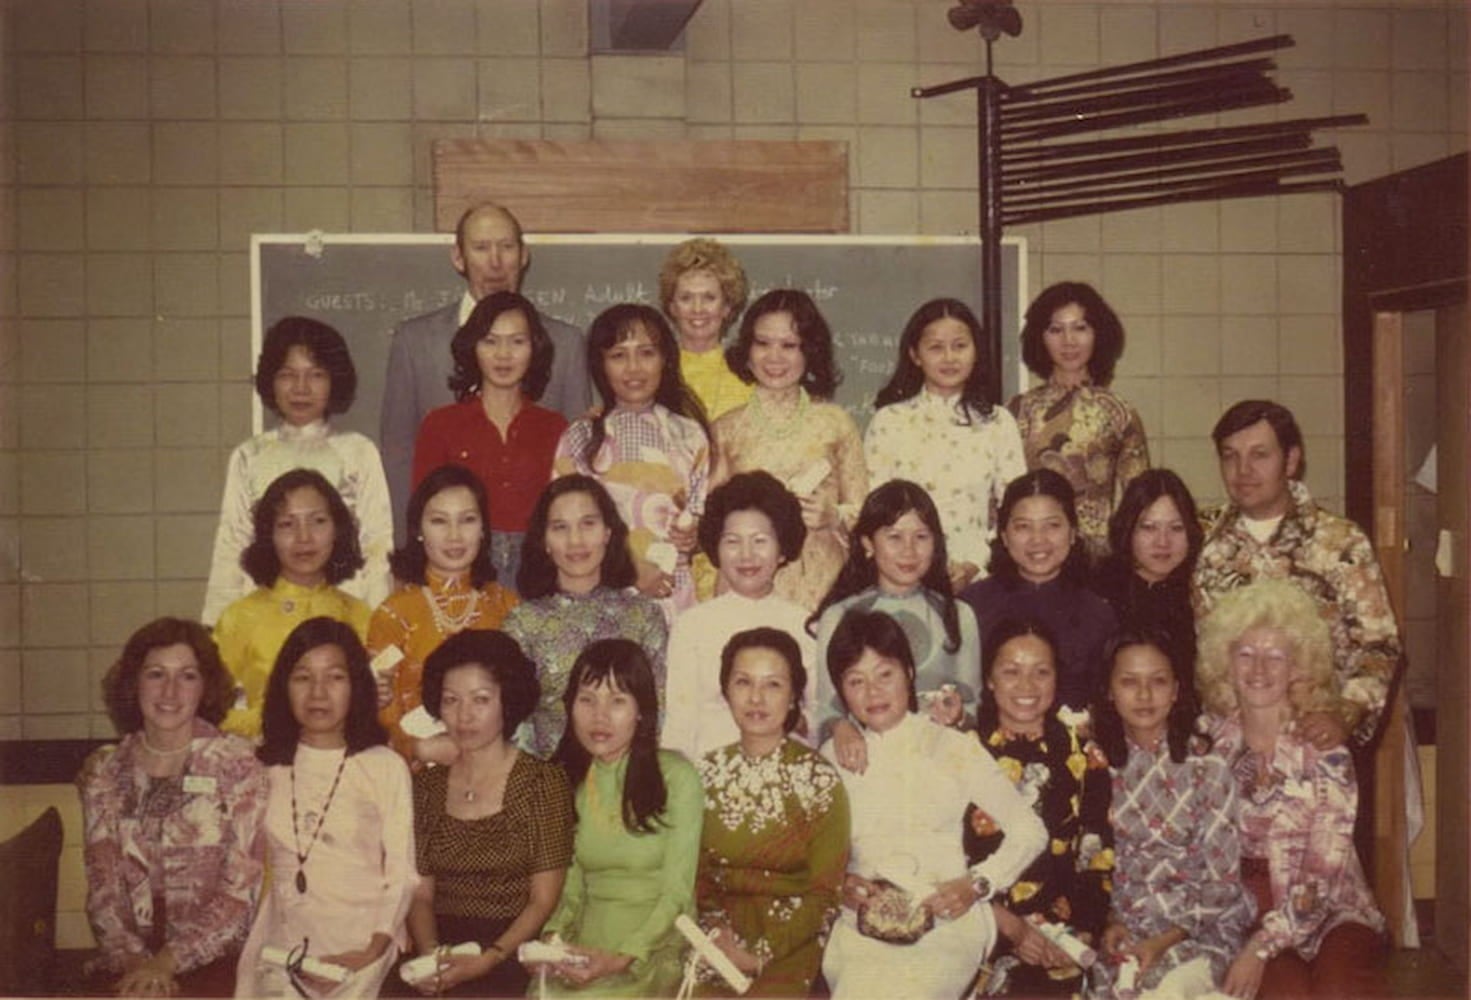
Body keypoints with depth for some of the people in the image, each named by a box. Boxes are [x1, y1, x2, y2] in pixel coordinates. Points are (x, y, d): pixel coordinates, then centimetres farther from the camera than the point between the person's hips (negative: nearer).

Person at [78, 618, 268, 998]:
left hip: (212, 957, -2)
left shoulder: (236, 763, -1)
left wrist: (168, 962, -12)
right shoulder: (104, 772, 8)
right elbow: (102, 890, 5)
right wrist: (135, 961, -11)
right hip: (126, 964, 2)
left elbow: (240, 891, -4)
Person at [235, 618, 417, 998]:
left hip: (359, 953, -2)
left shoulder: (386, 767, -2)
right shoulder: (268, 766, 10)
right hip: (282, 949, 2)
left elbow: (402, 874, -2)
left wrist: (373, 952, -12)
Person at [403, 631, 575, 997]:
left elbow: (542, 901, -3)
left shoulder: (544, 782, 0)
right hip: (441, 950, 3)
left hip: (512, 956, -3)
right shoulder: (426, 785, 10)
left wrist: (488, 959, -15)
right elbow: (421, 894, 9)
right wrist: (430, 954, -9)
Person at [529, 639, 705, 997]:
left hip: (657, 946, -3)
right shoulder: (567, 779, 8)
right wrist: (553, 937, -9)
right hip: (588, 949, 4)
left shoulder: (676, 776, -7)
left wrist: (622, 959, -19)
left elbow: (677, 893, -9)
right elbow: (571, 886, 9)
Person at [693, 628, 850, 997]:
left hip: (790, 945, -2)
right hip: (721, 940, 2)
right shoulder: (708, 772, 6)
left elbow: (824, 893, -4)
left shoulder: (820, 780, -4)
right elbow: (697, 875, 9)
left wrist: (762, 953, -12)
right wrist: (715, 930, -9)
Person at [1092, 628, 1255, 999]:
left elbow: (1222, 883, -5)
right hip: (1122, 925, 2)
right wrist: (1108, 922, -7)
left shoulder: (1206, 767, -5)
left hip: (1198, 926, -2)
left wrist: (1165, 940, -14)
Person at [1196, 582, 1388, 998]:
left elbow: (1323, 872, -12)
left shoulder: (1323, 749, -6)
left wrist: (1260, 948, -21)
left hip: (1328, 912, 0)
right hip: (1242, 913, 1)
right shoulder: (1211, 744, 2)